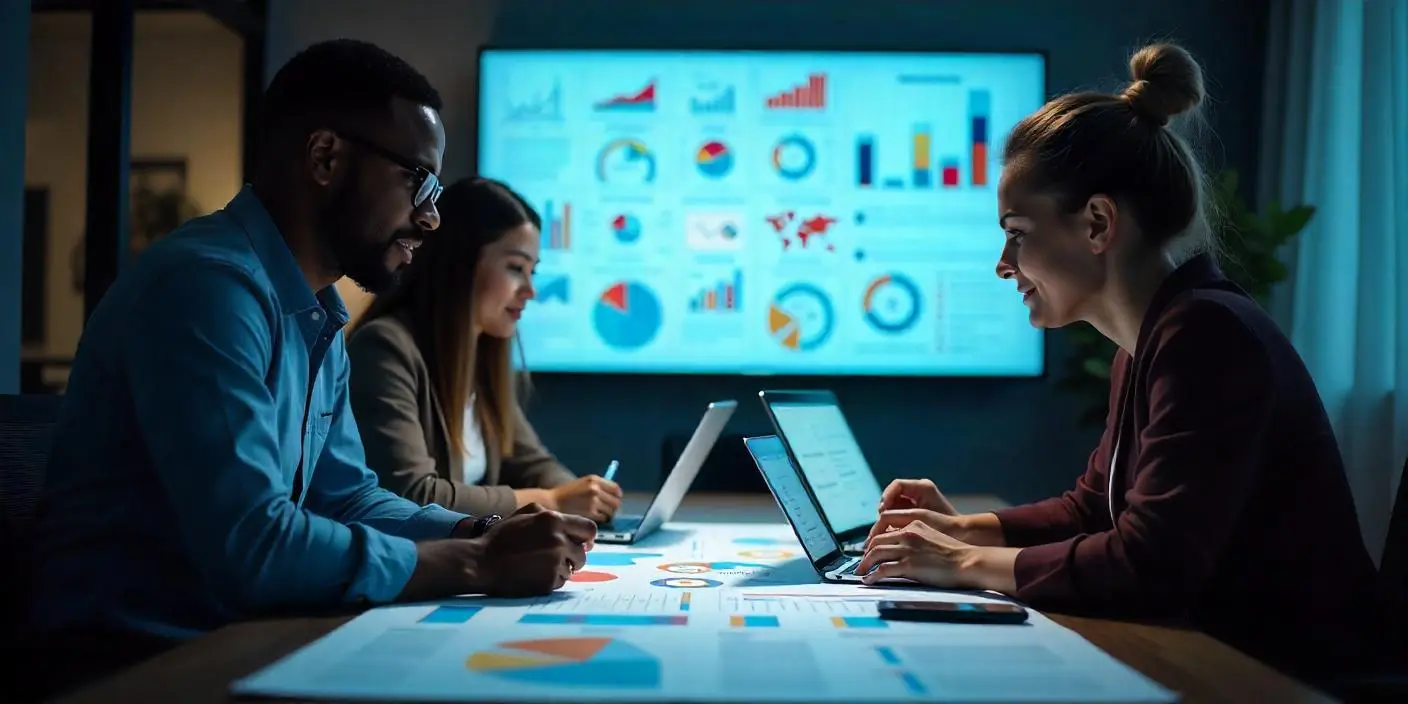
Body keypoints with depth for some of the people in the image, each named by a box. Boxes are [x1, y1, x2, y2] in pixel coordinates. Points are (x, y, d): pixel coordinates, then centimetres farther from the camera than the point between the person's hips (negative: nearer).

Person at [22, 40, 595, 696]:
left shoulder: (318, 315, 7)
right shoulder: (207, 283, -21)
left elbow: (346, 498, 13)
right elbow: (249, 547, -28)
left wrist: (484, 534, -4)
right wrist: (479, 564, -20)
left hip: (237, 642, 8)